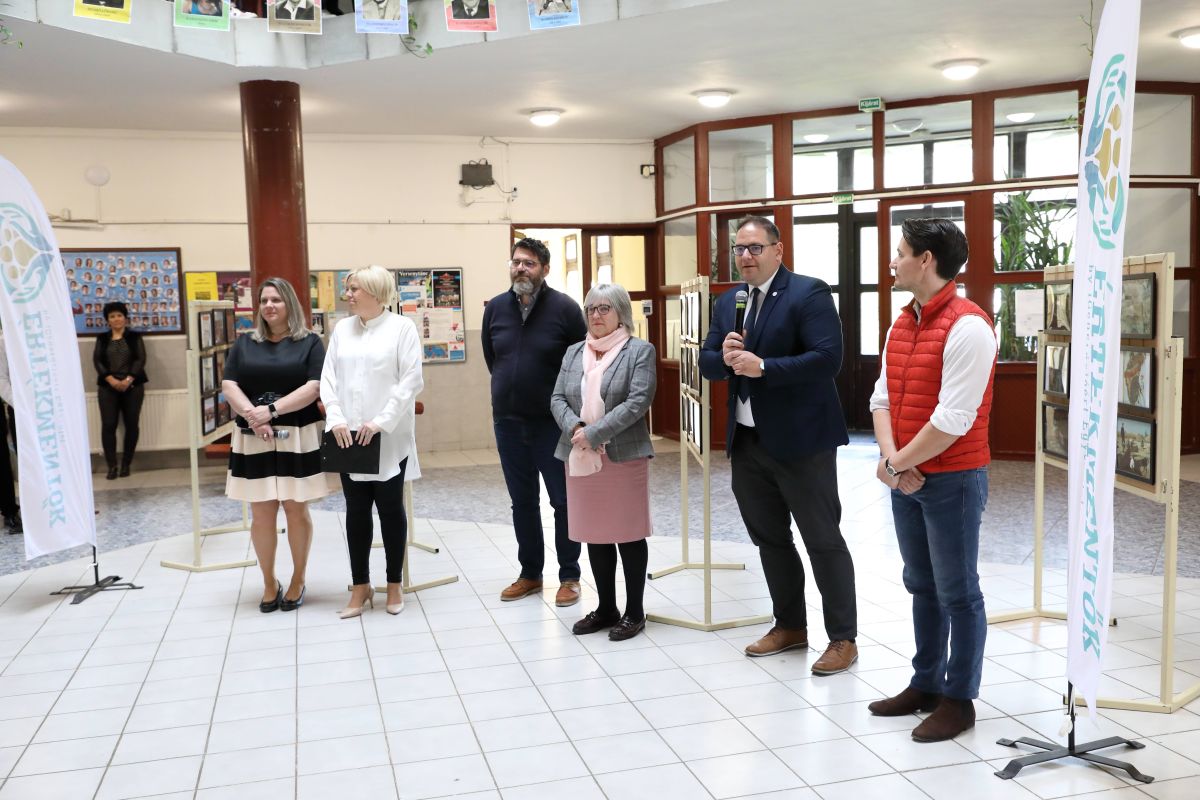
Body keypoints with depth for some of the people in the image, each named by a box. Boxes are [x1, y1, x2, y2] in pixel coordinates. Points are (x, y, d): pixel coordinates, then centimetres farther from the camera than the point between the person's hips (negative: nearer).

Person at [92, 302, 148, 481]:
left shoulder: (135, 337, 8)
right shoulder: (102, 339, 12)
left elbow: (140, 359, -2)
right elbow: (97, 361, 2)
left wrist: (128, 380, -16)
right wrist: (111, 380, -14)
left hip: (132, 386, -1)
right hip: (108, 387, 1)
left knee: (131, 425, -1)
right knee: (108, 425, -8)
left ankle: (126, 464, 9)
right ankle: (111, 466, -3)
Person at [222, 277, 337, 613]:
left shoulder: (309, 342, 1)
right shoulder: (244, 344, 10)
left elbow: (315, 387, -9)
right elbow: (229, 386, 2)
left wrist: (272, 410, -18)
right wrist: (253, 416, -15)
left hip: (299, 438, -2)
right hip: (254, 440, 2)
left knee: (296, 511, 4)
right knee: (261, 514, 5)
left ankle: (298, 581, 19)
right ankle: (269, 583, 19)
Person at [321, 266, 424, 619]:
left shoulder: (402, 327, -3)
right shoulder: (342, 329, 9)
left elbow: (411, 380, -9)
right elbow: (328, 378, 6)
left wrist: (381, 421, -16)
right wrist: (336, 419, -8)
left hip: (389, 437, -3)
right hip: (349, 436, 4)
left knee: (390, 508, 6)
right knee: (356, 511, 8)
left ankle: (394, 585, 19)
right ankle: (361, 586, 19)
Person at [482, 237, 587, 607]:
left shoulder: (564, 307, -10)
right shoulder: (495, 308, 3)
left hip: (553, 422, -4)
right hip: (508, 423, 4)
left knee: (564, 501, 4)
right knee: (522, 502, 13)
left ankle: (569, 577, 17)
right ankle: (530, 574, 26)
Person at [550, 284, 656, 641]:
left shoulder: (640, 351, -2)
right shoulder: (573, 352, 14)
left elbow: (638, 401, -14)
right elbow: (557, 399, 8)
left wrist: (594, 433, -19)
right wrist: (574, 429, -13)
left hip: (624, 455, -5)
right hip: (580, 458, 5)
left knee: (628, 534, 2)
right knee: (595, 534, 11)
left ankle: (634, 611, 14)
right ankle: (606, 608, 23)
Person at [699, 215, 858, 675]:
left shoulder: (809, 294, -10)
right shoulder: (728, 302, 12)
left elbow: (827, 358, -20)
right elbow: (707, 363, 10)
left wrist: (762, 366, -25)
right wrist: (724, 357, -13)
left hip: (799, 439, -7)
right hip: (747, 440, 7)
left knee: (823, 540, 0)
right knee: (769, 538, 16)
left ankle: (843, 638, 11)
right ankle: (789, 625, 30)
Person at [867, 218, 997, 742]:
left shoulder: (967, 327, -18)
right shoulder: (903, 323, 9)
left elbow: (952, 420, -22)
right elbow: (882, 397, 7)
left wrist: (897, 463, -13)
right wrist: (891, 460, -9)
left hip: (952, 480, -8)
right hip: (906, 478, 8)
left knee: (957, 593, 5)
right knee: (922, 586, 17)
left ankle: (959, 701, 18)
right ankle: (926, 684, 31)